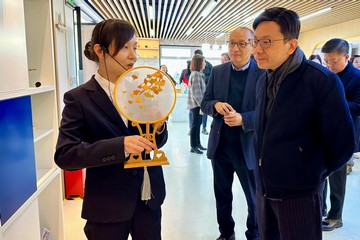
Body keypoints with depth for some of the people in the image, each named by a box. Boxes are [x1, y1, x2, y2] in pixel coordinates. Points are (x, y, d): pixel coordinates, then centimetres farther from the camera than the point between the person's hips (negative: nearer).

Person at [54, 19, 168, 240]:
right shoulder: (79, 98, -10)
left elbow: (157, 141, 6)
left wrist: (159, 128, -17)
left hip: (149, 198, 4)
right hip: (107, 206, -3)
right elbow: (64, 155, -17)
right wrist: (120, 145, -29)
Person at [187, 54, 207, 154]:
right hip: (196, 104, -9)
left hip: (198, 104, 9)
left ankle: (197, 144, 24)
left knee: (197, 124, 15)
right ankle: (193, 146, 5)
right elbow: (196, 93, -21)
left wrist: (202, 104, 16)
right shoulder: (196, 74, -16)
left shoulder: (198, 74, 14)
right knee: (195, 125, -3)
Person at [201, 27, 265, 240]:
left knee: (254, 197, 14)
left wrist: (243, 119, -27)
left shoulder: (264, 73, -10)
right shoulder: (217, 71, 4)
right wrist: (216, 105, -16)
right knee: (222, 194, 19)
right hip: (220, 145, 4)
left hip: (248, 147, -4)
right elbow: (205, 103, 6)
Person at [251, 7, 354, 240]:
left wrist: (312, 175, -1)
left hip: (299, 193, -6)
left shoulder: (322, 80, -17)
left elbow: (342, 144, -14)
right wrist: (266, 175, 11)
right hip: (264, 189, 6)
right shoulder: (263, 81, 5)